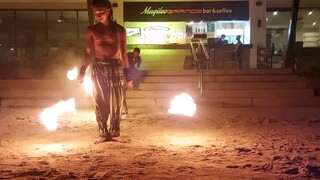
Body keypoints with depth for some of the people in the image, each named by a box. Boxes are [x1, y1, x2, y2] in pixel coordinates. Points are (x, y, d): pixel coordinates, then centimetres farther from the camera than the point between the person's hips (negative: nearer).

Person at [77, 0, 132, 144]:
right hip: (98, 68, 1)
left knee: (116, 103, 2)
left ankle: (114, 133, 14)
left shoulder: (119, 30, 2)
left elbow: (123, 53, 3)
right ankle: (103, 134, 12)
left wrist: (127, 74, 0)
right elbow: (88, 52, 5)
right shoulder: (92, 30, 5)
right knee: (100, 103, 3)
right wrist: (82, 72, 0)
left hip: (115, 67, -1)